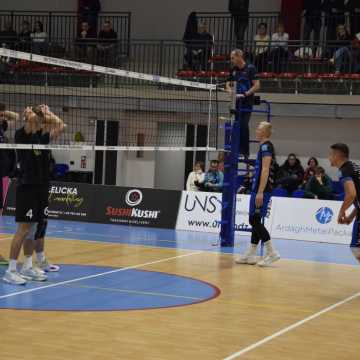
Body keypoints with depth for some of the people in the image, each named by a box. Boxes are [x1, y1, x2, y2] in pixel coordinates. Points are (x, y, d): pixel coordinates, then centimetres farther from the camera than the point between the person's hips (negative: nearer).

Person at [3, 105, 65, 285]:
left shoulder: (43, 136, 11)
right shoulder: (21, 134, -8)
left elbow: (60, 126, 2)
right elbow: (30, 122, -24)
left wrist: (48, 112, 10)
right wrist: (30, 114, -3)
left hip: (41, 187, 7)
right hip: (26, 187, -7)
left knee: (32, 228, 13)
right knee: (23, 228, -9)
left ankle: (27, 267, 22)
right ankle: (11, 270, -5)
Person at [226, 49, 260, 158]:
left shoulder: (250, 68, -7)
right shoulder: (233, 70, 11)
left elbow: (257, 85, -10)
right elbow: (228, 84, 20)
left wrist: (246, 94, -20)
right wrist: (230, 90, -3)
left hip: (247, 102, -6)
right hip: (236, 102, 6)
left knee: (243, 126, -12)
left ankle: (245, 151, -6)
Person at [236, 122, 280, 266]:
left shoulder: (266, 146, -11)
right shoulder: (265, 147, 18)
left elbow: (265, 170, -19)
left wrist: (260, 192, -23)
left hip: (262, 189, -10)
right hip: (260, 189, 10)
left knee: (254, 220, -10)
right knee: (255, 221, 10)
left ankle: (272, 253, -10)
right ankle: (250, 255, 13)